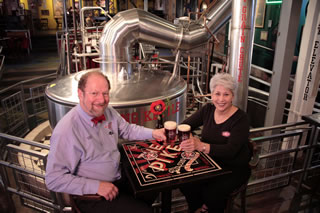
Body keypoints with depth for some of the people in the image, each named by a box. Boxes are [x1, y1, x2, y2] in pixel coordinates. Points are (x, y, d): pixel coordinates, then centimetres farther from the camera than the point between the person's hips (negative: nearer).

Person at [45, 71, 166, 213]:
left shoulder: (108, 111, -3)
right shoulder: (66, 130, -25)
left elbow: (127, 129, 15)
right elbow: (53, 179, -22)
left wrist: (153, 133, 0)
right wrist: (96, 186, -24)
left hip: (119, 178, 7)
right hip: (92, 195, -7)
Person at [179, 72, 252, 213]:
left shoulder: (240, 119, -18)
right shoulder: (208, 110, -3)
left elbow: (231, 150, -30)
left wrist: (200, 146, -44)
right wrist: (189, 140, -23)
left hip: (235, 169, -4)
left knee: (211, 194, -24)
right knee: (186, 184, -18)